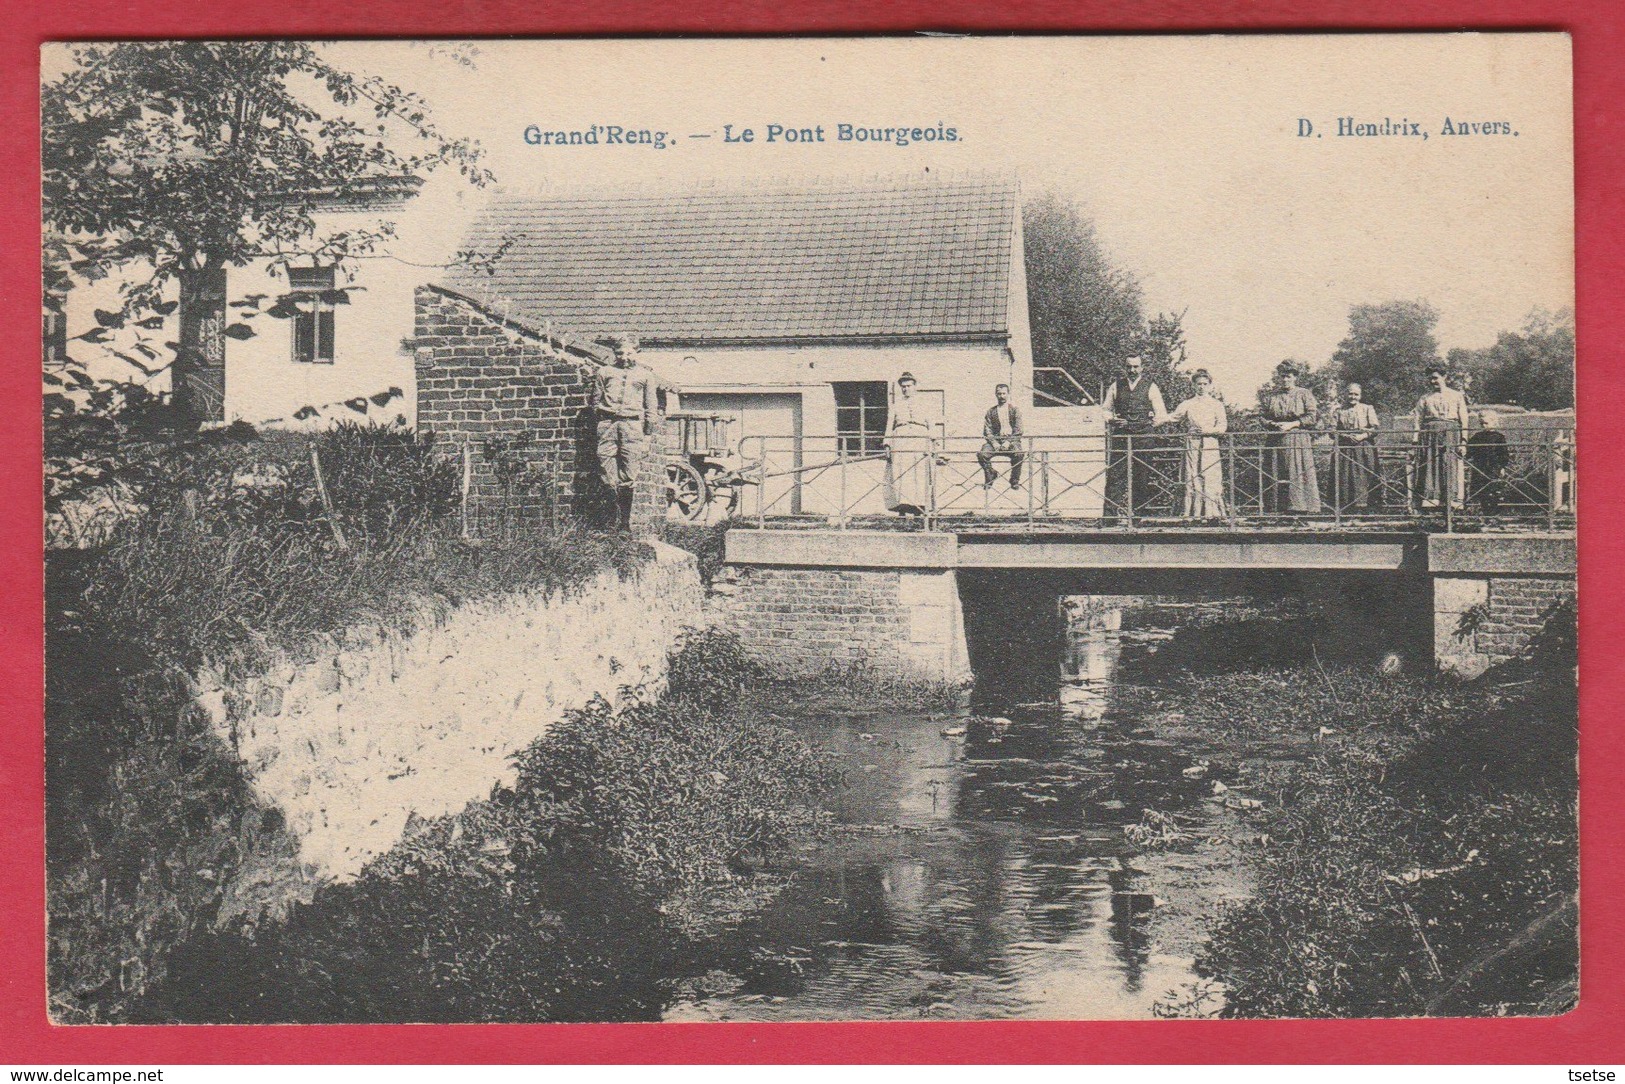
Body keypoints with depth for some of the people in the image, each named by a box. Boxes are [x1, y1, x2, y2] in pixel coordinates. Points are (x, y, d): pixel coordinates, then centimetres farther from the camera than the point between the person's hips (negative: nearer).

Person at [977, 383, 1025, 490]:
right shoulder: (991, 411, 14)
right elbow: (987, 430, 6)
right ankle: (990, 476, 0)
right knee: (981, 454, -27)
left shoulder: (1015, 409, 8)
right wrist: (994, 443, -11)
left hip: (1011, 440, -2)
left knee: (1018, 454, -35)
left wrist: (1008, 442, -14)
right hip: (995, 440, 2)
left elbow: (1018, 430, 0)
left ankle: (1015, 481, -13)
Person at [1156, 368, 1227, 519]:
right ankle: (1195, 513, -2)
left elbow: (1222, 426, 1)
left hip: (1210, 446, -1)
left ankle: (1212, 512, -5)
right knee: (1193, 478, -3)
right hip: (1192, 445, 1)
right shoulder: (1188, 404, 12)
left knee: (1211, 478, -7)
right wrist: (1158, 419, -14)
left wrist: (1207, 430, -14)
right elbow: (1174, 416, 3)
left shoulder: (1216, 404, 8)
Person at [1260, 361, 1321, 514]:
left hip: (1298, 439, -3)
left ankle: (1298, 507, -9)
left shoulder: (1304, 394, 5)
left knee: (1297, 472, -9)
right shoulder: (1270, 397, 14)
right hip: (1275, 441, 3)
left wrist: (1291, 424, -12)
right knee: (1275, 473, -3)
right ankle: (1277, 507, -1)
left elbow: (1311, 416, -3)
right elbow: (1262, 417, 12)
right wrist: (1273, 424, -10)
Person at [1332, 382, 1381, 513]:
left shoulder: (1368, 409, 10)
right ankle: (1344, 506, -5)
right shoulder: (1338, 411, 14)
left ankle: (1362, 504, -10)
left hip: (1364, 448, -1)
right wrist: (1345, 436, -12)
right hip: (1344, 448, 1)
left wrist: (1362, 436, -14)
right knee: (1344, 476, -6)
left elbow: (1375, 428, 2)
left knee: (1363, 476, -9)